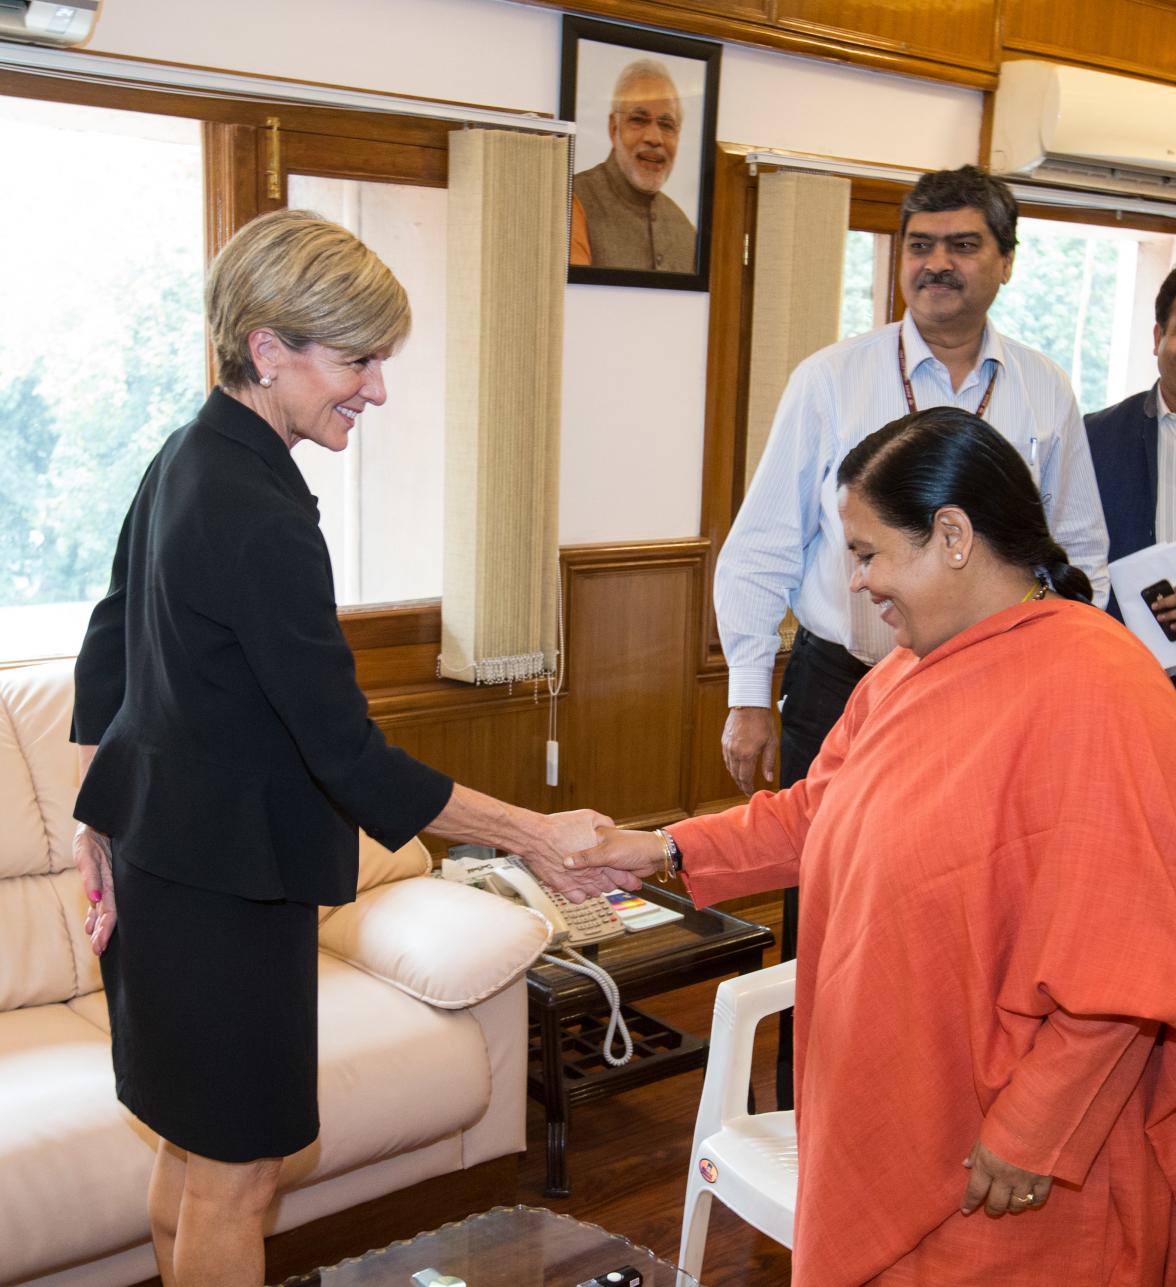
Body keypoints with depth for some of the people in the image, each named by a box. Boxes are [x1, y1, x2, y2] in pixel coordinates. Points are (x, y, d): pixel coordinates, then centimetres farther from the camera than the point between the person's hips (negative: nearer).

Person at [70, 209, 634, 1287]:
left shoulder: (185, 461, 5)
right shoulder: (259, 519, -25)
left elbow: (105, 654, 12)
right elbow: (346, 754, -25)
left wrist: (98, 824, 19)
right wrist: (535, 835, -20)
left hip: (158, 856, 9)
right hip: (228, 884, -9)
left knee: (192, 1148, 23)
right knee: (237, 1172, 7)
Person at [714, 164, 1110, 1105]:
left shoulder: (1046, 396, 6)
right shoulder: (829, 381, 0)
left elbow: (1081, 558, 13)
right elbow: (762, 548, 0)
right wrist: (749, 698, -3)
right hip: (839, 691, -1)